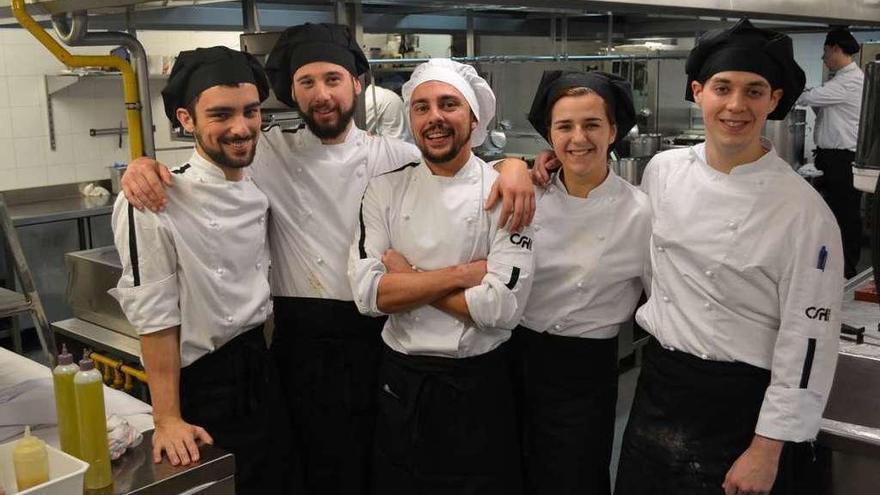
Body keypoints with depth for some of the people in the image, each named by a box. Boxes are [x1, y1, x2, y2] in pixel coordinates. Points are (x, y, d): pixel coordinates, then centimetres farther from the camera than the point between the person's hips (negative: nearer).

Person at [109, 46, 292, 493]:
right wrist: (168, 419, -14)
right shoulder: (153, 203, -19)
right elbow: (156, 317, -16)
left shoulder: (261, 188, 2)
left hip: (264, 376, 7)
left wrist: (266, 361, 13)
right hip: (203, 390, -7)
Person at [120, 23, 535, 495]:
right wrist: (144, 165, -16)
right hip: (303, 338, 0)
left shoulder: (393, 156, 1)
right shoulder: (271, 154, 2)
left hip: (379, 335, 1)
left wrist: (513, 165, -17)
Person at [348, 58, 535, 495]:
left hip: (479, 384, -2)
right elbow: (368, 293, -11)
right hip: (400, 380, 3)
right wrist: (462, 273, -17)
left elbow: (502, 307, -19)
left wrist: (407, 277, -13)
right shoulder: (385, 190, -1)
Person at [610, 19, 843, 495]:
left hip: (742, 408, -4)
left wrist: (767, 449, -12)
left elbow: (808, 340, -13)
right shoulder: (663, 170, -2)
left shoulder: (804, 210, -14)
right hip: (657, 388, 5)